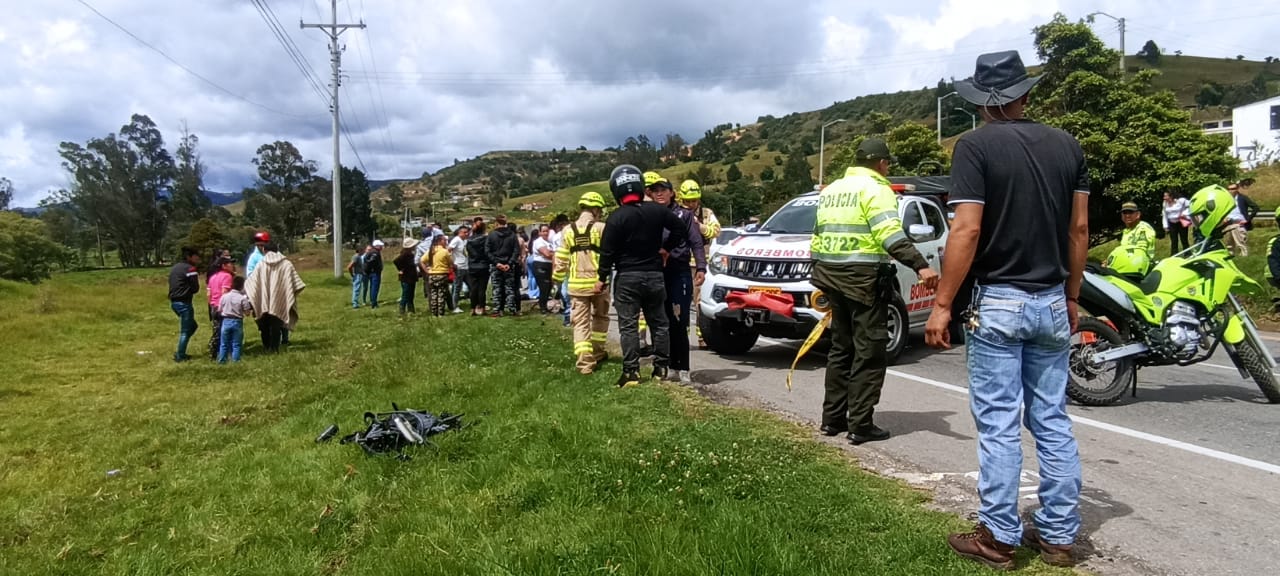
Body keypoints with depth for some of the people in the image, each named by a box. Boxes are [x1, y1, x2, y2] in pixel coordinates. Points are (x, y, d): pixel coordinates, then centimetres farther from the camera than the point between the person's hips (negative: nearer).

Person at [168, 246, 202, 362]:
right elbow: (195, 288, -13)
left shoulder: (175, 267, 16)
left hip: (174, 301, 9)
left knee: (192, 325, 19)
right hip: (184, 302, -9)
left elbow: (174, 284, 16)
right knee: (185, 330, 0)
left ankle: (180, 352, 17)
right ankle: (180, 356, 3)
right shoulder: (190, 268, -12)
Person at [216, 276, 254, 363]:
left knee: (224, 344, 12)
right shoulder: (243, 298, -11)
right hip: (237, 322, -2)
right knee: (236, 344, 6)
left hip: (226, 321, 2)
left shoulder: (224, 296, -2)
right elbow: (247, 313, -10)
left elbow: (219, 311, 4)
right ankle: (235, 361, 6)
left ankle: (222, 361, 16)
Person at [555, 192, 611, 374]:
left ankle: (585, 361, -6)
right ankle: (597, 352, 28)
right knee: (600, 317, 20)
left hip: (576, 283, 2)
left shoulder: (568, 230, 3)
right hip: (598, 282, -1)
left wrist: (558, 278, 16)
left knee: (580, 322, 3)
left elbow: (561, 259, 5)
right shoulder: (601, 228, -5)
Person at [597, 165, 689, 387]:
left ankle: (631, 372, -3)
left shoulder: (617, 218, -12)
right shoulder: (657, 210, 0)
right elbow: (681, 229, 5)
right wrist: (666, 248, 12)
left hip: (627, 278, -4)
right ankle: (661, 368, 16)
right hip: (654, 275, 4)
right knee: (658, 323, 13)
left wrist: (602, 278, -2)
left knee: (628, 326, 0)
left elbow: (607, 251, -10)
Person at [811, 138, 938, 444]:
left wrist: (820, 276, 27)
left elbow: (818, 236, 21)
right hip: (864, 278, -8)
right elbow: (891, 235, -21)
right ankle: (860, 425, -1)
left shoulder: (831, 190, 18)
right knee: (869, 353, -2)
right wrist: (921, 266, -26)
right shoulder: (875, 189, -7)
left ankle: (832, 418, 21)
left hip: (831, 276, 8)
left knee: (841, 349, 17)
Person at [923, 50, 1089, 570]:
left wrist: (942, 304, -13)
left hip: (998, 302, -5)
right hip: (1051, 302, 5)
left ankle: (998, 538, 8)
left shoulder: (976, 145, -10)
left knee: (999, 425, 1)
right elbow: (1079, 229, 9)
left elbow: (967, 230, -17)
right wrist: (1071, 297, 18)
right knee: (1052, 422, 12)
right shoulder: (1066, 145, 7)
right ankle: (1057, 535, 20)